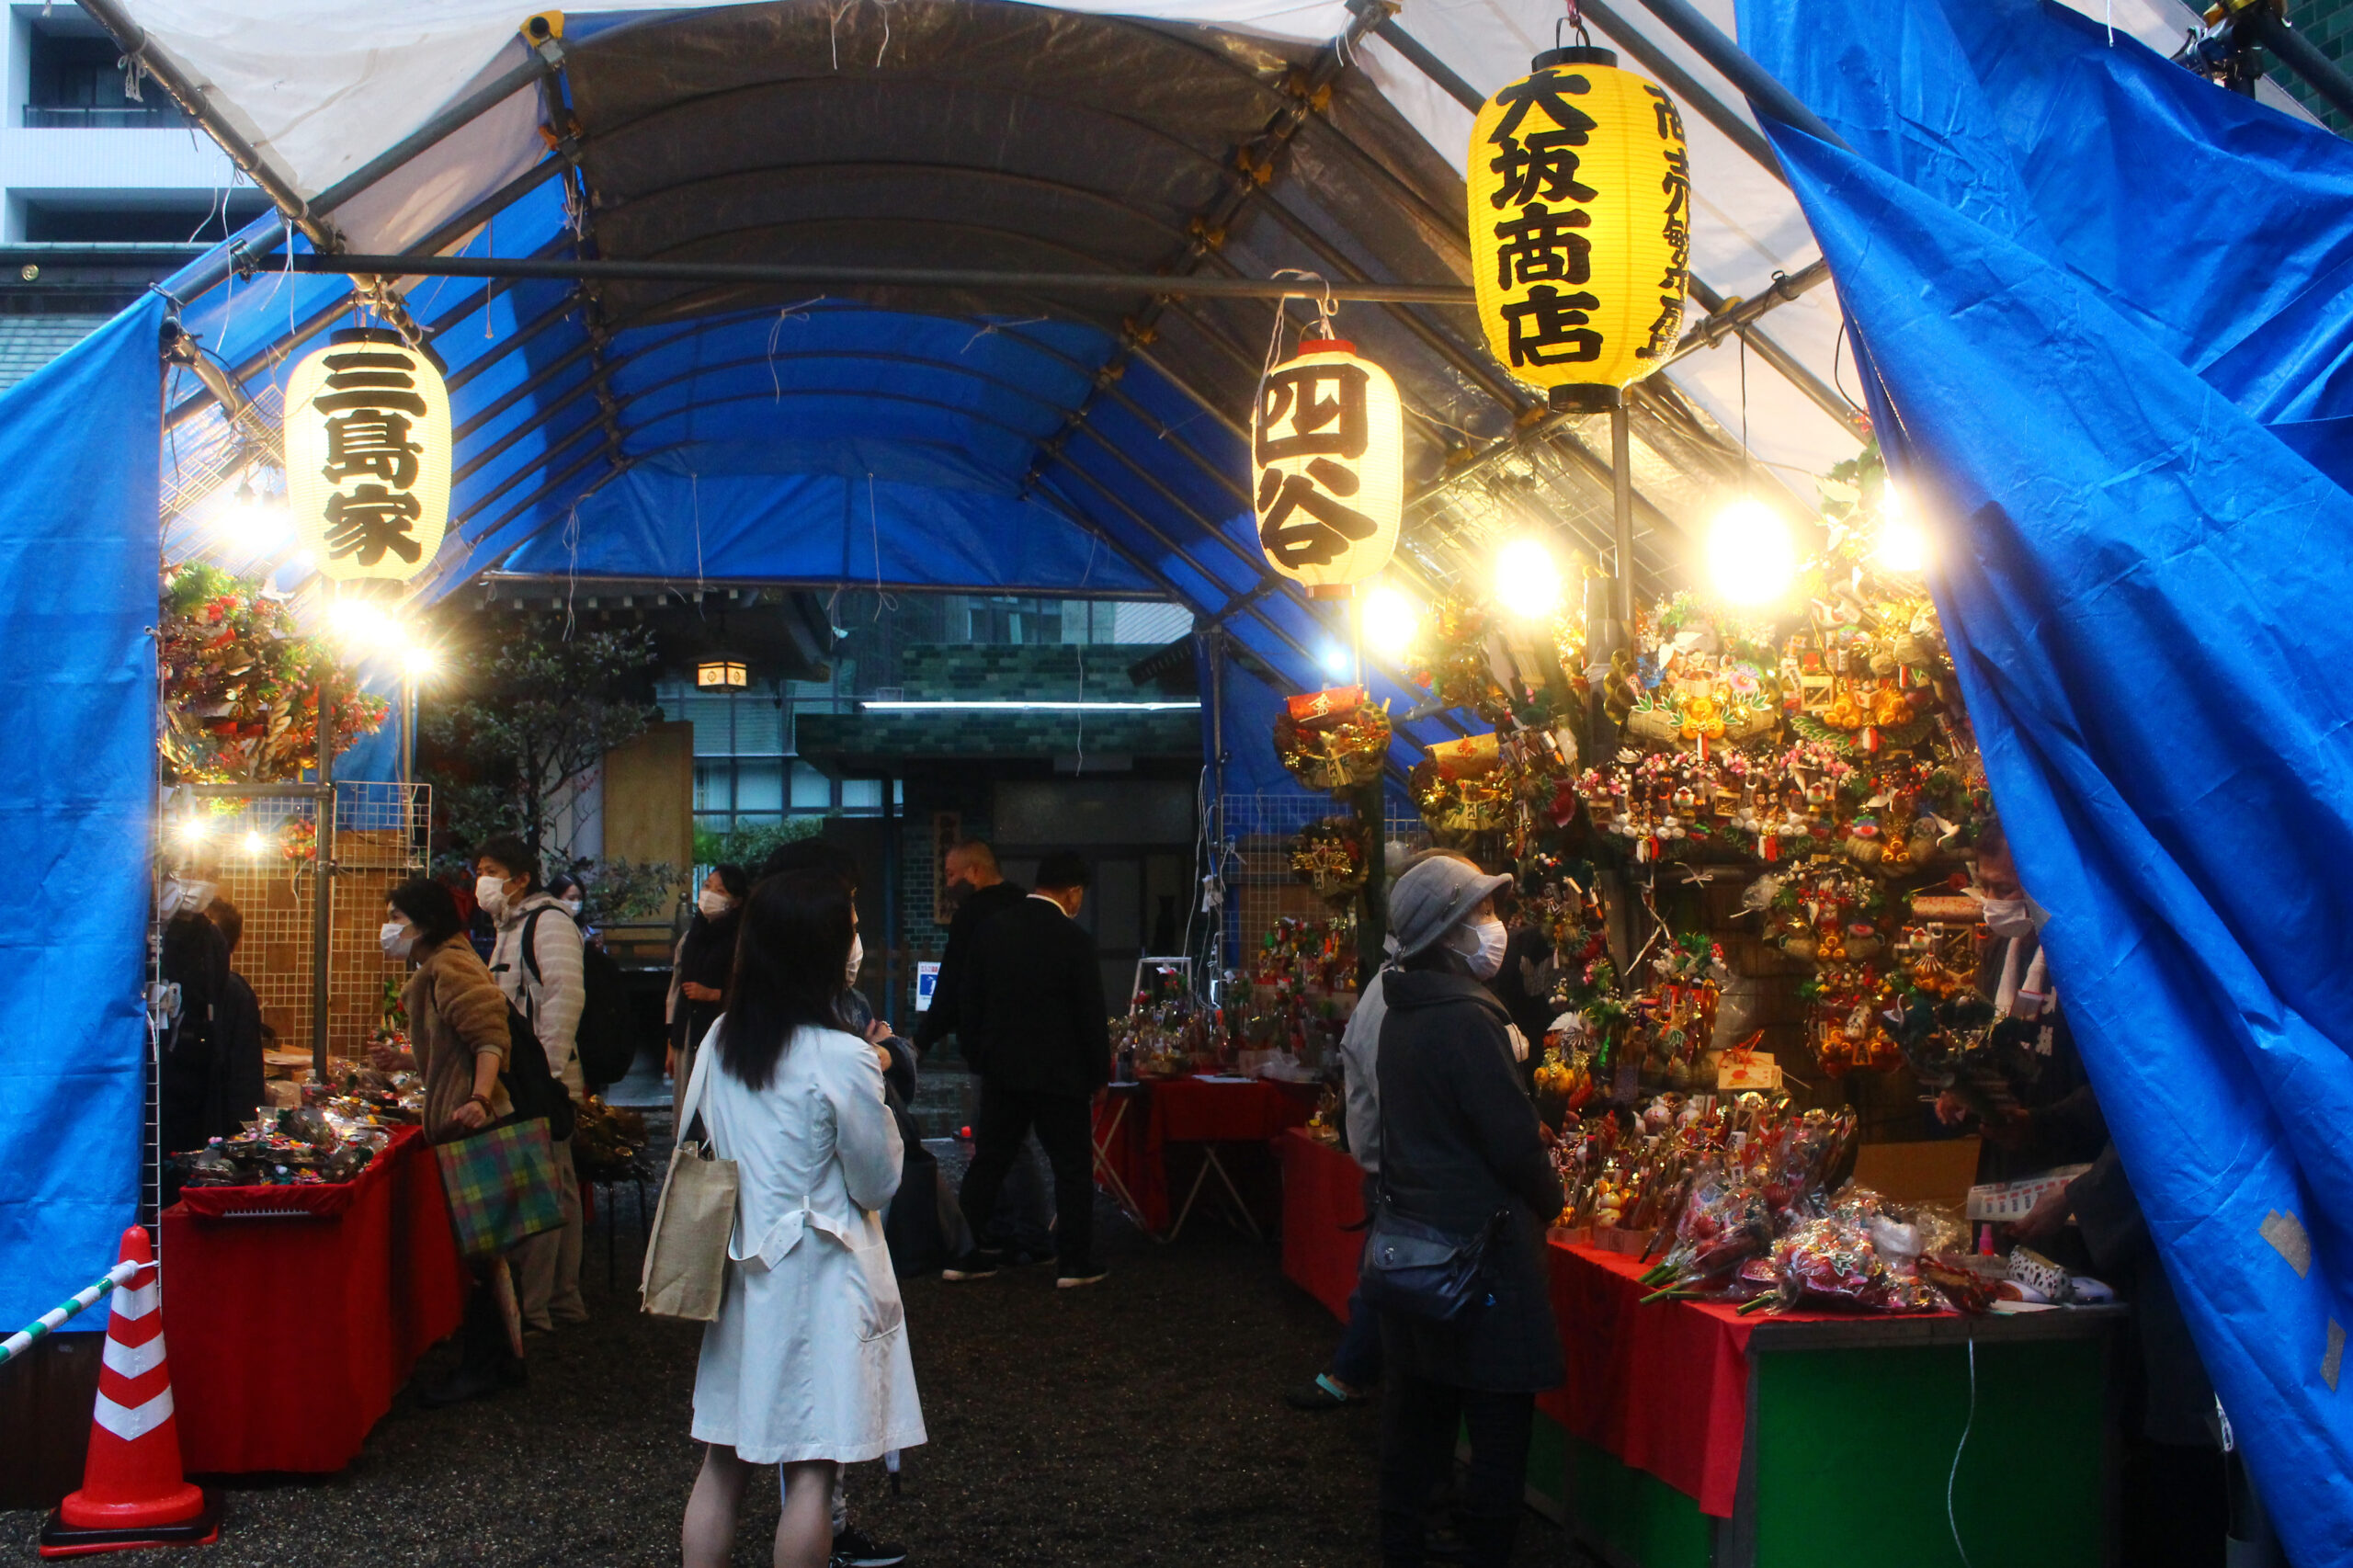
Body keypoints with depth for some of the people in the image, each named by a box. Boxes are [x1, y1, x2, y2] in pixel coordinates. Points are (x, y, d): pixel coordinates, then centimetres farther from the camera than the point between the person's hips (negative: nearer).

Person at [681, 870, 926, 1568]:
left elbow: (698, 1146, 12)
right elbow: (878, 1183, -9)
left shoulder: (720, 1041, 1)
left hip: (740, 1271, 6)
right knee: (812, 1471, 2)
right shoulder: (843, 1059, -18)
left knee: (723, 1460, 14)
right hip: (818, 1277, -6)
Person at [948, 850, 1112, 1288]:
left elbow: (969, 1003, 8)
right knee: (1073, 1166, 6)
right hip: (1058, 1072, -5)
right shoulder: (1073, 939, -13)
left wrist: (979, 1057, 17)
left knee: (988, 1162, 12)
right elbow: (1091, 1014, -10)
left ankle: (966, 1254, 15)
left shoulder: (991, 931, 2)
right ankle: (1074, 1261, 7)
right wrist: (1099, 1072, 1)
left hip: (1000, 1070, 5)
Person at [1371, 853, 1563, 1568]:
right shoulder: (1467, 1018, -19)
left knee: (1417, 1409, 16)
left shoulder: (1402, 1014, 9)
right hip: (1478, 1240, -9)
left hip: (1411, 1233, 9)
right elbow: (1513, 1142, -19)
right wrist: (1550, 1195, -1)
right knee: (1499, 1421, 0)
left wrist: (1529, 1133, 13)